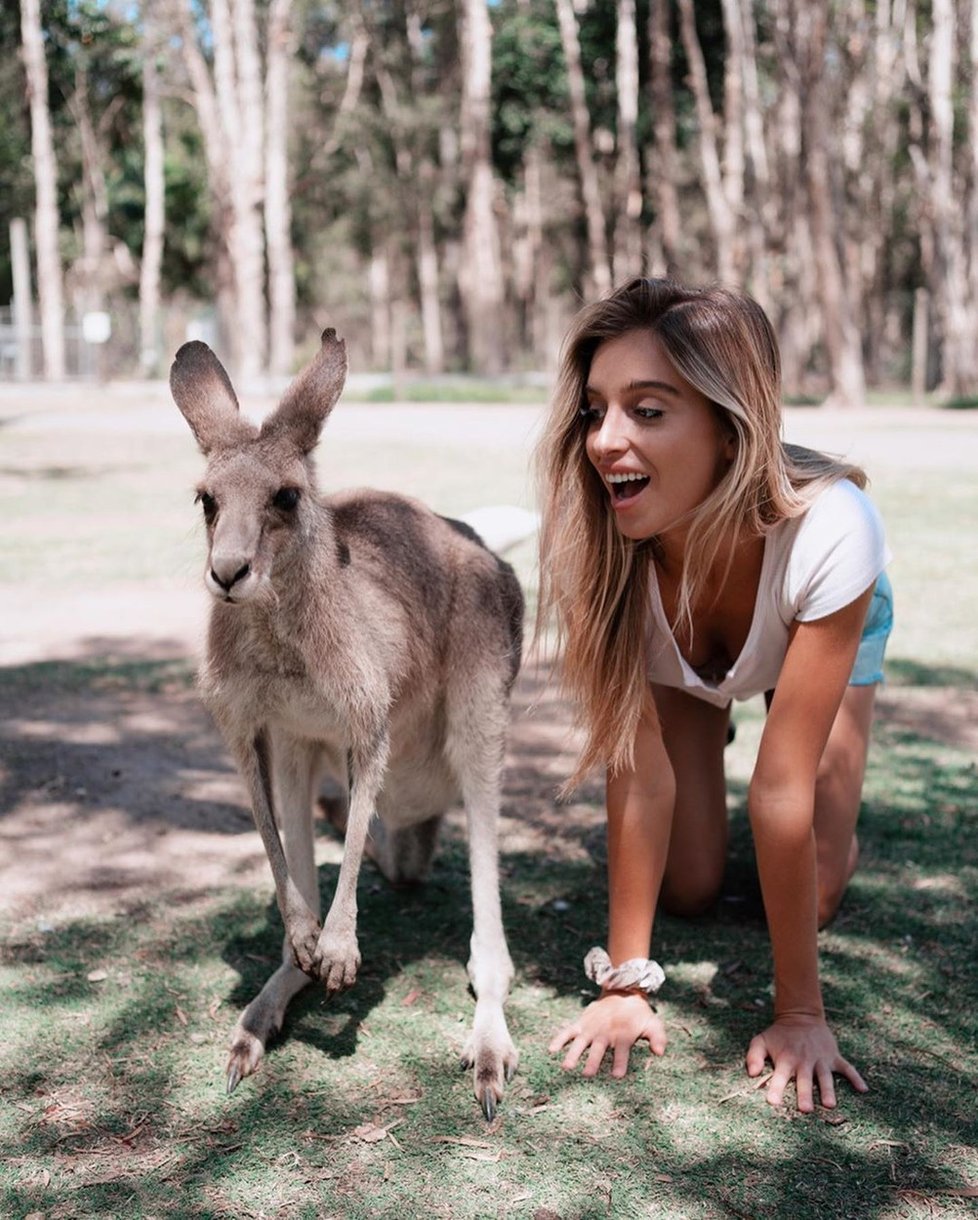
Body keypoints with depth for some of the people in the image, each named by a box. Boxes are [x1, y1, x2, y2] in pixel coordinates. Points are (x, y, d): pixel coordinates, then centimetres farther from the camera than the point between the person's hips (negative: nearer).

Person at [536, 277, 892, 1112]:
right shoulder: (600, 545, -39)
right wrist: (624, 983, -29)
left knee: (810, 898, -8)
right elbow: (636, 770, -32)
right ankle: (706, 730, 28)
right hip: (669, 652, 1)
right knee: (689, 890, 0)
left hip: (821, 627, -1)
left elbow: (783, 785, -38)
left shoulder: (827, 528, -45)